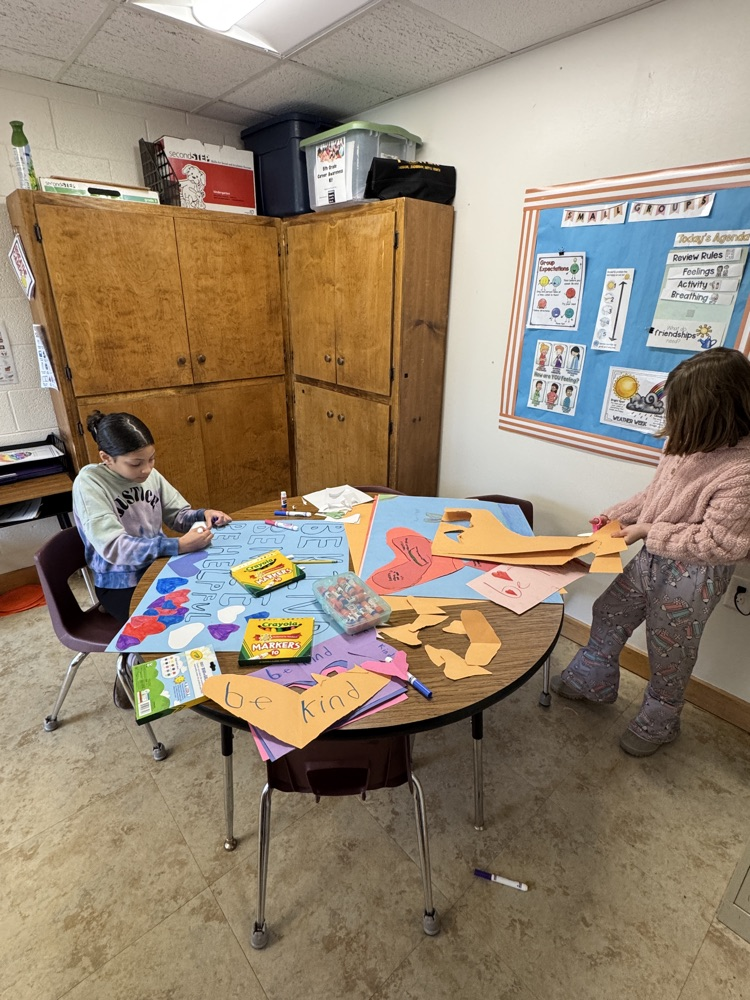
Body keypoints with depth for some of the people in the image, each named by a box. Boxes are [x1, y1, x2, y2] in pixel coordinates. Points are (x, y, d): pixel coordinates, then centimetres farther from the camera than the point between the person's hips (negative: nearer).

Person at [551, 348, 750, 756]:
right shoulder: (688, 442, -7)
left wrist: (649, 532, -21)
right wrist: (618, 514, 0)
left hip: (691, 575, -7)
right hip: (653, 558, 7)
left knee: (669, 655, 14)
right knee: (608, 615, 21)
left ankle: (658, 723, 43)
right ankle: (592, 682, 47)